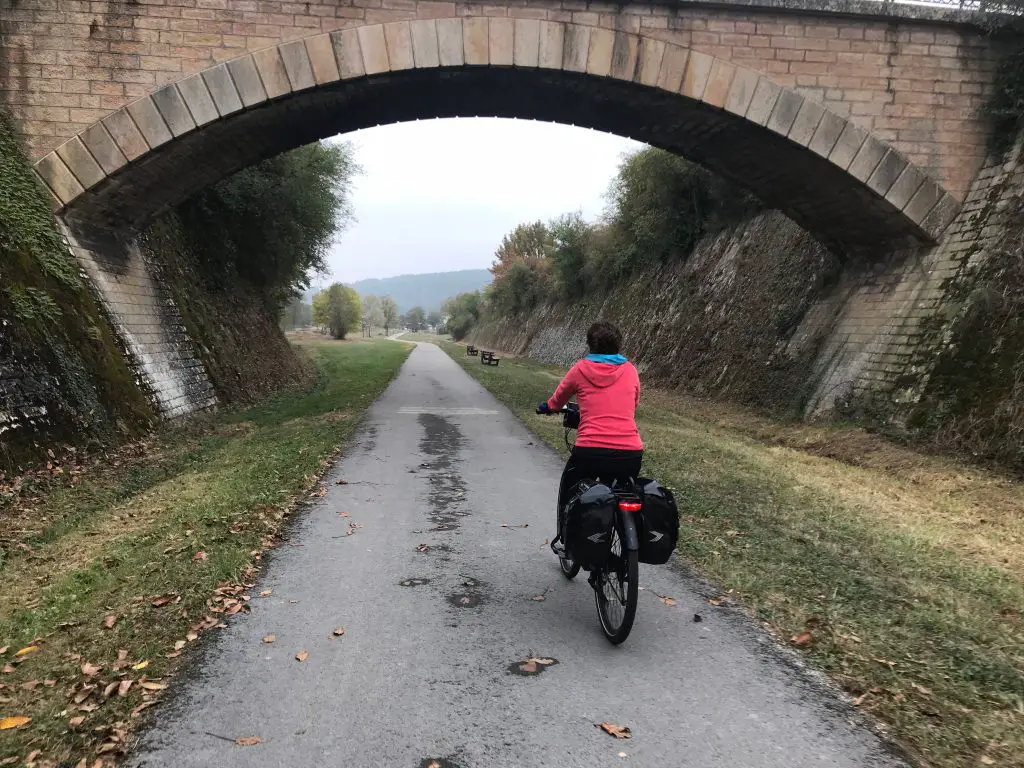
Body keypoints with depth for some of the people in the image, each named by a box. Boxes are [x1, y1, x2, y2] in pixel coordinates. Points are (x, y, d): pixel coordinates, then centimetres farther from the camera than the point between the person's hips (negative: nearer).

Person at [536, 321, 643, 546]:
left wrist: (547, 407, 44)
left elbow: (558, 399, 21)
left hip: (590, 451, -2)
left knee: (567, 491, 26)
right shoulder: (630, 371, 11)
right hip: (631, 453, 2)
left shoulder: (581, 369, 5)